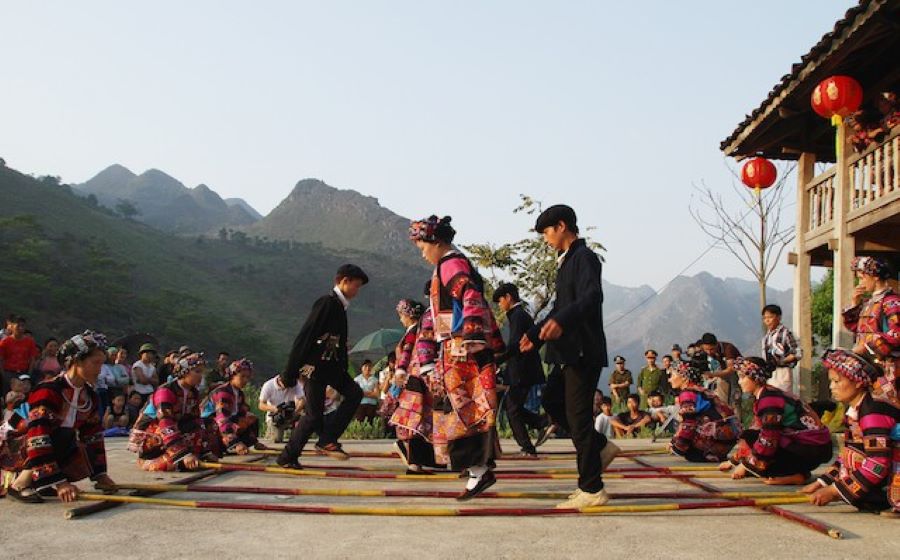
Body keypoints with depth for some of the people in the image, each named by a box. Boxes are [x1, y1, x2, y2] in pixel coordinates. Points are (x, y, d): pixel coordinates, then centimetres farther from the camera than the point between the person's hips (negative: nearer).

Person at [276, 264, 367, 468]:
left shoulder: (340, 306, 12)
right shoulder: (326, 303, -16)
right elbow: (305, 336, -19)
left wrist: (343, 369, 20)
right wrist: (290, 372, -19)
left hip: (331, 365, 9)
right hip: (315, 366, -9)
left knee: (354, 393, -3)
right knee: (314, 414, -6)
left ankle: (327, 441, 0)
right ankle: (287, 457, 9)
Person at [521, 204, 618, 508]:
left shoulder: (584, 258, -11)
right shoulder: (566, 261, 18)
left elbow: (593, 296, -28)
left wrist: (561, 321, -42)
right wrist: (536, 333, 27)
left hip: (583, 351, -10)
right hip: (569, 351, 10)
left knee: (578, 417, -6)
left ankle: (591, 489, 2)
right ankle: (601, 447, 27)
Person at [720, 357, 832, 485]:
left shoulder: (768, 398, -18)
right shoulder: (764, 396, 13)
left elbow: (767, 439, -21)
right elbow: (755, 430, 16)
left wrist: (746, 465, -12)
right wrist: (734, 460, 15)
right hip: (800, 442, 10)